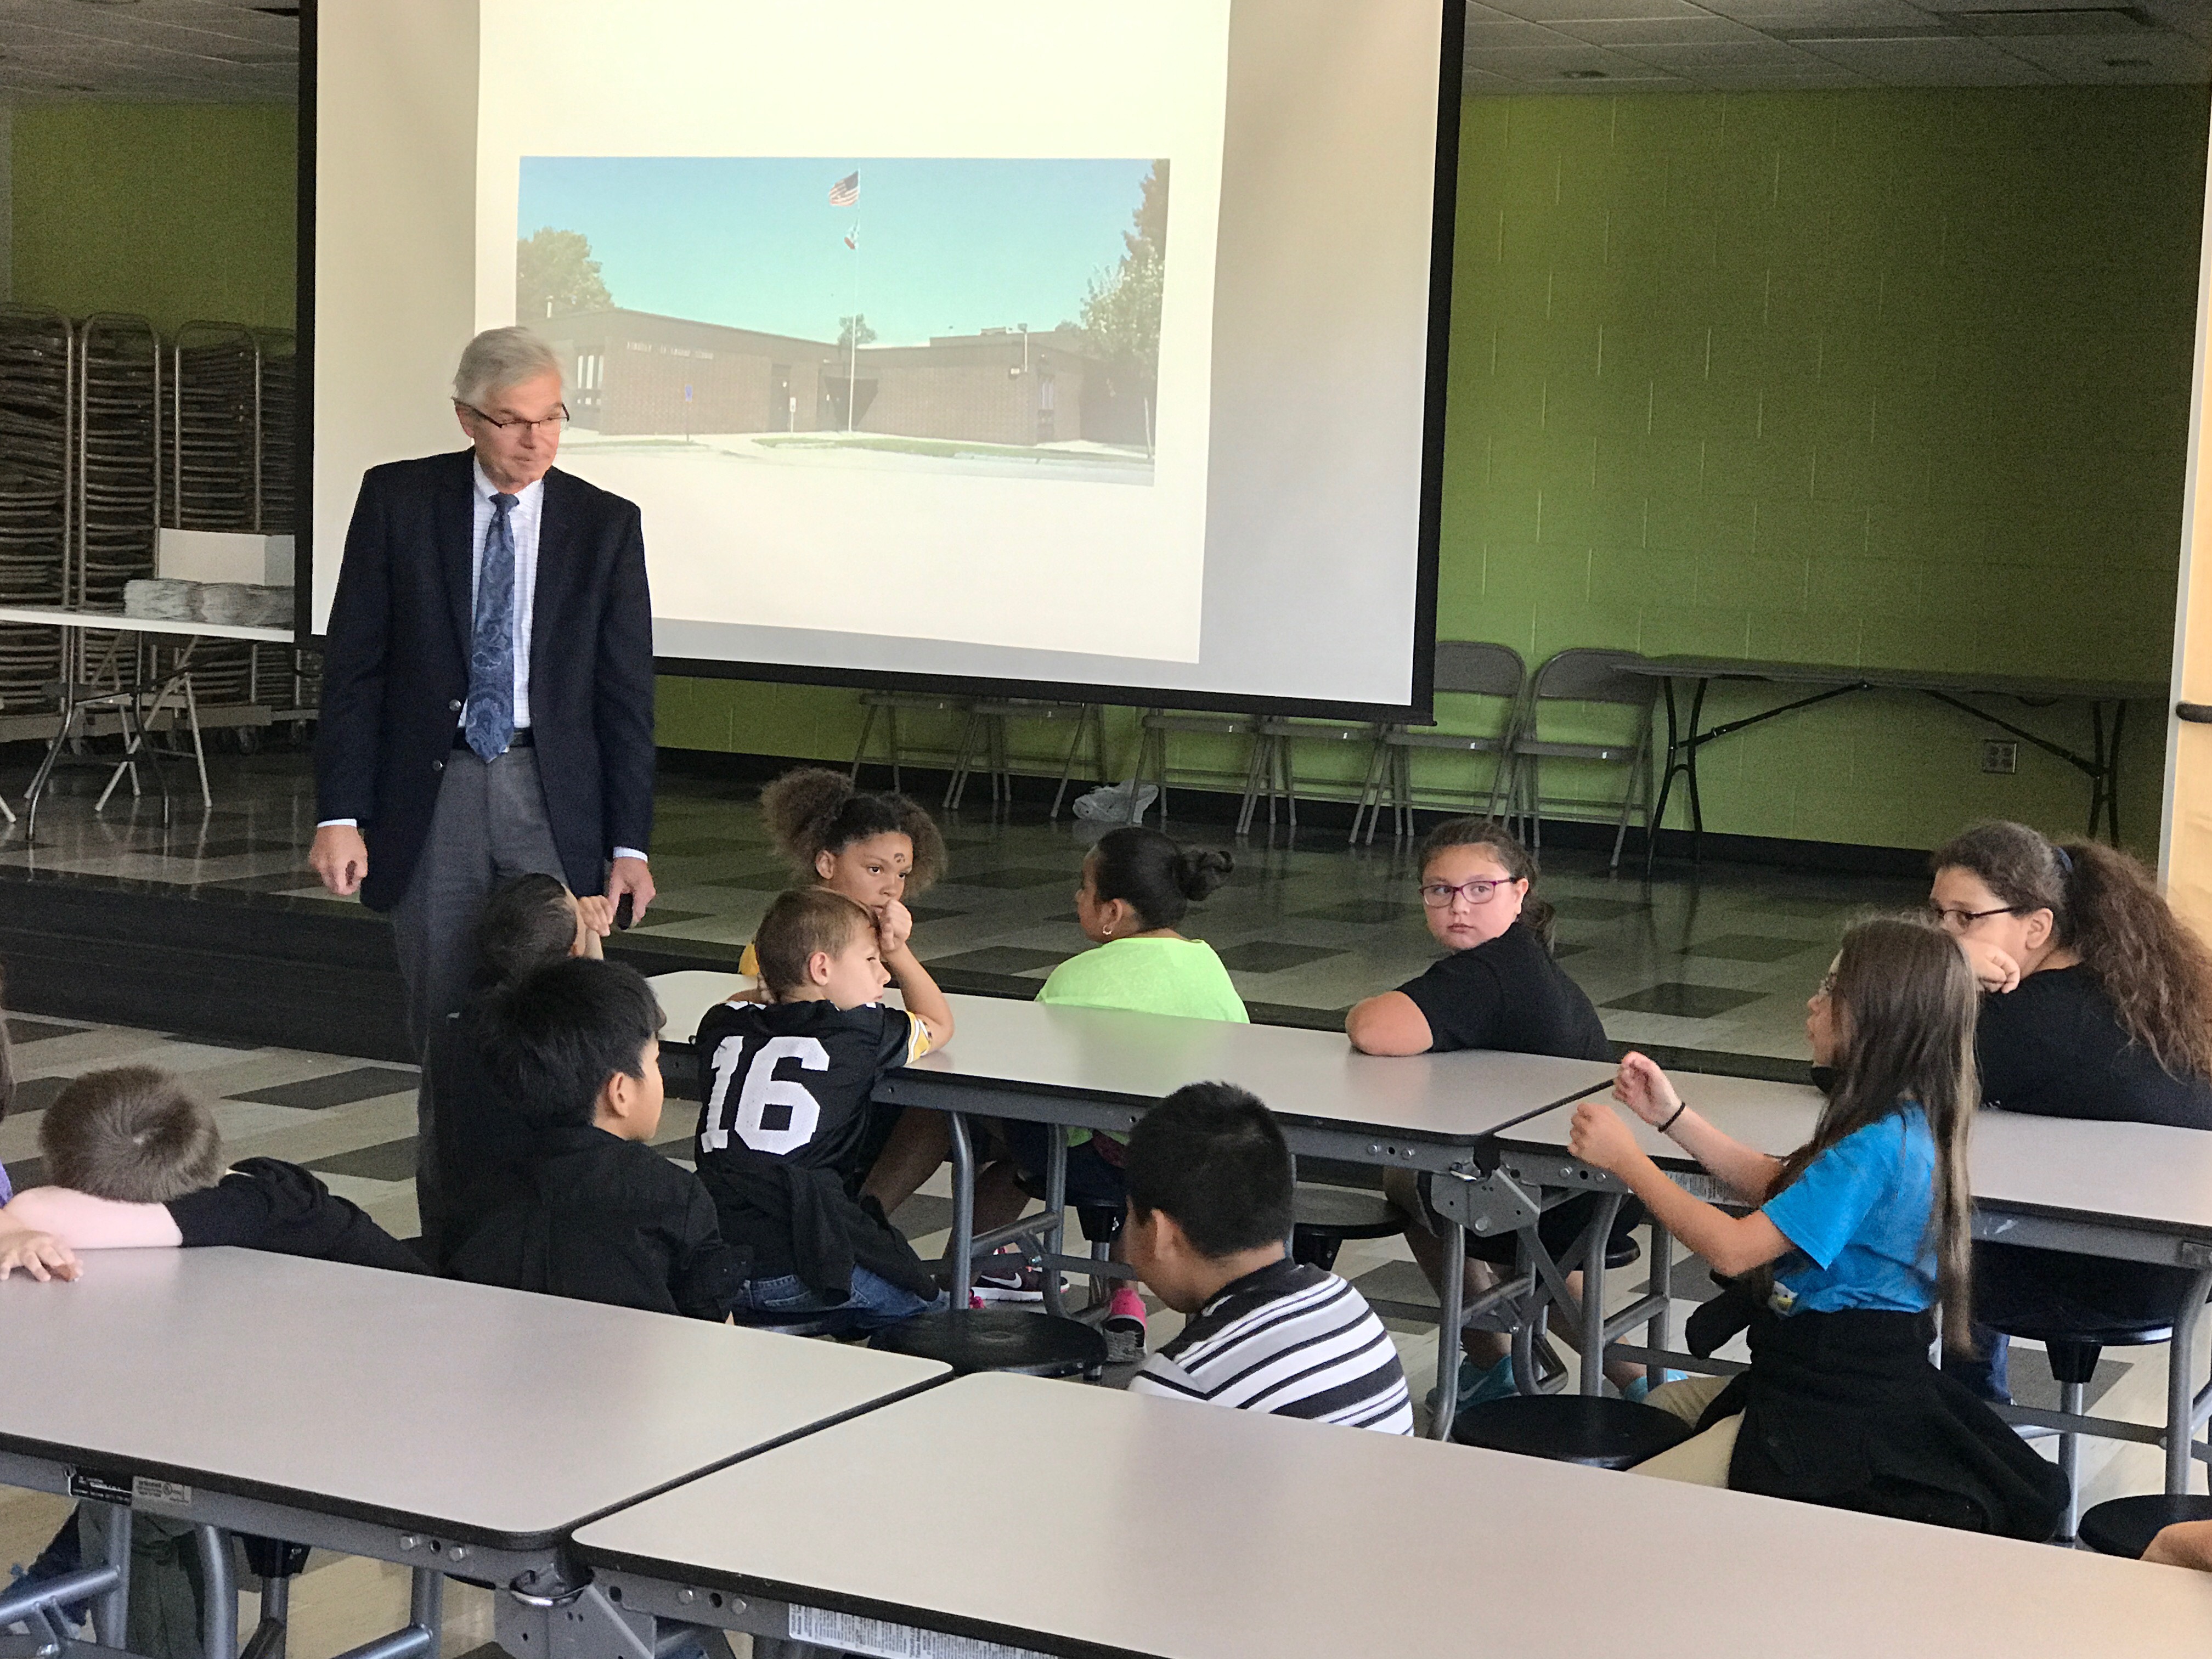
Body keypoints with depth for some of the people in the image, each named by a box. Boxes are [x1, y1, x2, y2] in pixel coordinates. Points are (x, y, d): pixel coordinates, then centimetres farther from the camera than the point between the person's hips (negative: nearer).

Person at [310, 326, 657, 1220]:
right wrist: (339, 813, -6)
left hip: (552, 795, 0)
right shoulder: (397, 500, 1)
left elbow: (627, 695, 3)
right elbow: (352, 667, 1)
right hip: (431, 793, 0)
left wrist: (629, 842, -2)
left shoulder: (605, 524, 3)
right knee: (441, 1022, 5)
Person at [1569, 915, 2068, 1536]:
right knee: (1656, 1405, 28)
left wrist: (1625, 1159, -15)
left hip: (1838, 1412, -11)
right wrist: (1672, 1115, 13)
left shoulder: (1877, 1148, -27)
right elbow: (1777, 1186, 18)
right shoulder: (1907, 1122, 5)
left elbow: (1733, 1248, -25)